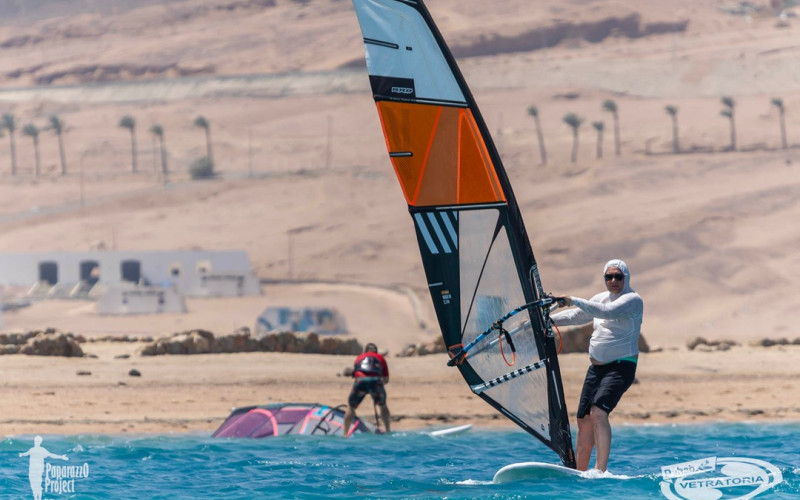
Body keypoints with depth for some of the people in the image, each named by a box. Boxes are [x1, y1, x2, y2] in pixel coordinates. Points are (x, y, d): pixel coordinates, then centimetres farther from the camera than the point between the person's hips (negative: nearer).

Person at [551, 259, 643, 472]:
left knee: (598, 412, -26)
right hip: (596, 367, 8)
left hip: (621, 367, -8)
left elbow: (606, 312, -25)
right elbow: (576, 316, 25)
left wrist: (573, 301, -29)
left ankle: (600, 471, -31)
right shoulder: (601, 298, 16)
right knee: (584, 421, 4)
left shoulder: (633, 300, -8)